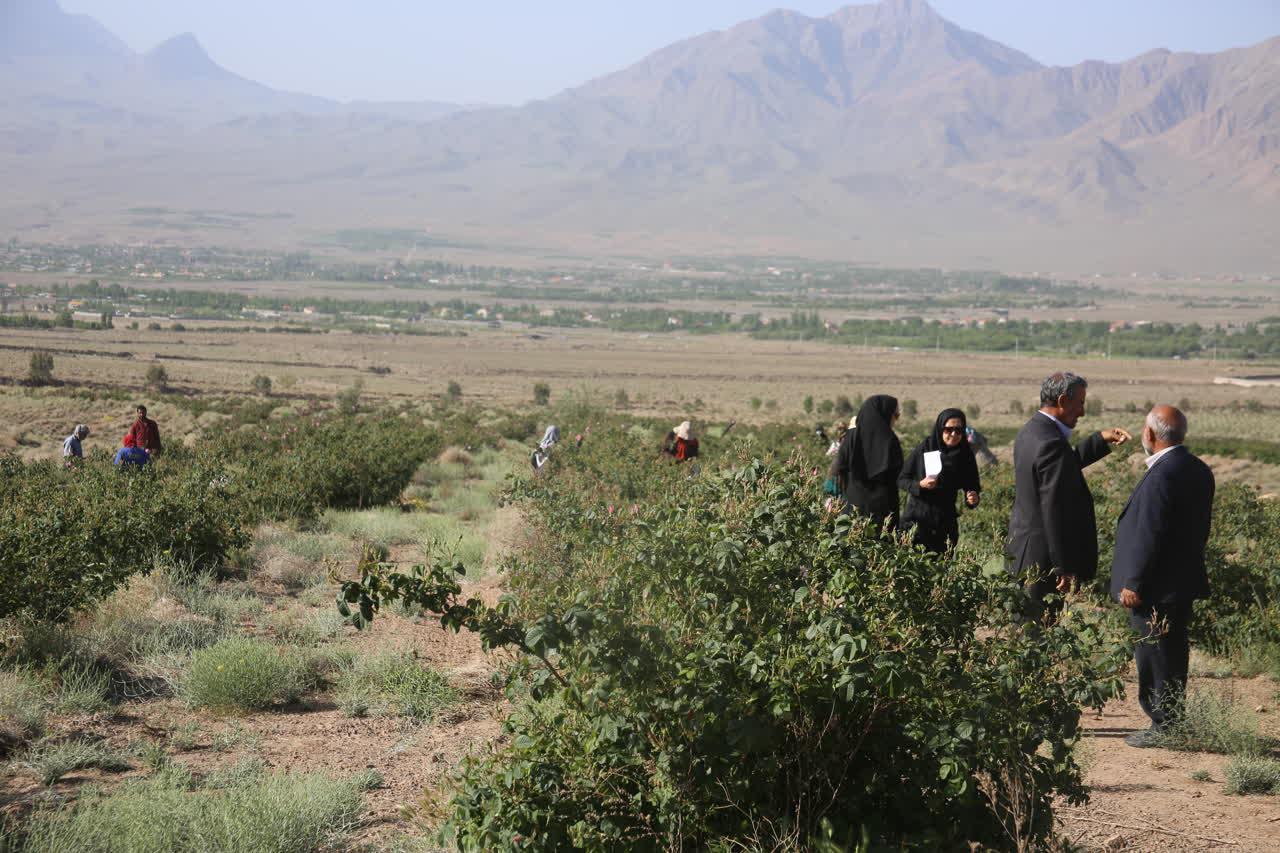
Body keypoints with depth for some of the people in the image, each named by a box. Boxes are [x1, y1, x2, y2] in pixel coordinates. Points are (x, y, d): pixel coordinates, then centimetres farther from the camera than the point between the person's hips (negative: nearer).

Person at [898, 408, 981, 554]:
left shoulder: (965, 455, -1)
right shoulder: (924, 449, -7)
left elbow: (973, 486, 4)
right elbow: (901, 480, -2)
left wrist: (973, 498, -17)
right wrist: (919, 485, -21)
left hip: (946, 524, 2)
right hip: (918, 519, -2)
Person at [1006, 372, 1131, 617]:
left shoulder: (1029, 432, 8)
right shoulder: (1051, 444, -22)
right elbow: (1054, 512, -24)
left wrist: (1102, 440, 19)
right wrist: (1066, 568, -20)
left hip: (1022, 551, 10)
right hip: (1044, 562, -10)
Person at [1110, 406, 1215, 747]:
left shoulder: (1161, 476, -23)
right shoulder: (1198, 470, 7)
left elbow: (1149, 536, -23)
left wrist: (1132, 583, -17)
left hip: (1157, 587, -10)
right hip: (1184, 579, 10)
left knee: (1155, 656, 0)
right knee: (1173, 654, 17)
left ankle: (1163, 727, 6)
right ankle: (1171, 721, 25)